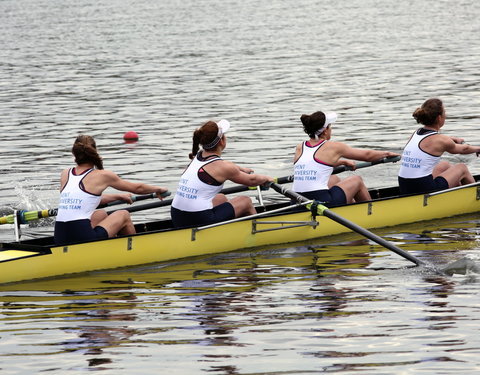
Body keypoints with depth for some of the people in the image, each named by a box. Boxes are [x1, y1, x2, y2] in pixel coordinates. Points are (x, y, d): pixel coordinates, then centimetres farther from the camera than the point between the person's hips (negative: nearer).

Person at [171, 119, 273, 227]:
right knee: (246, 202, 13)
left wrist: (241, 169, 52)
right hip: (200, 221, -8)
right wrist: (266, 178, 29)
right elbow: (251, 180, 8)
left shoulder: (197, 158, 11)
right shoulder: (222, 167, -10)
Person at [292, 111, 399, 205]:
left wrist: (343, 162, 46)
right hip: (322, 205, -6)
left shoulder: (299, 148, 10)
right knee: (357, 181, 18)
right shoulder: (333, 147, -4)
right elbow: (367, 155, 11)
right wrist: (387, 153, 30)